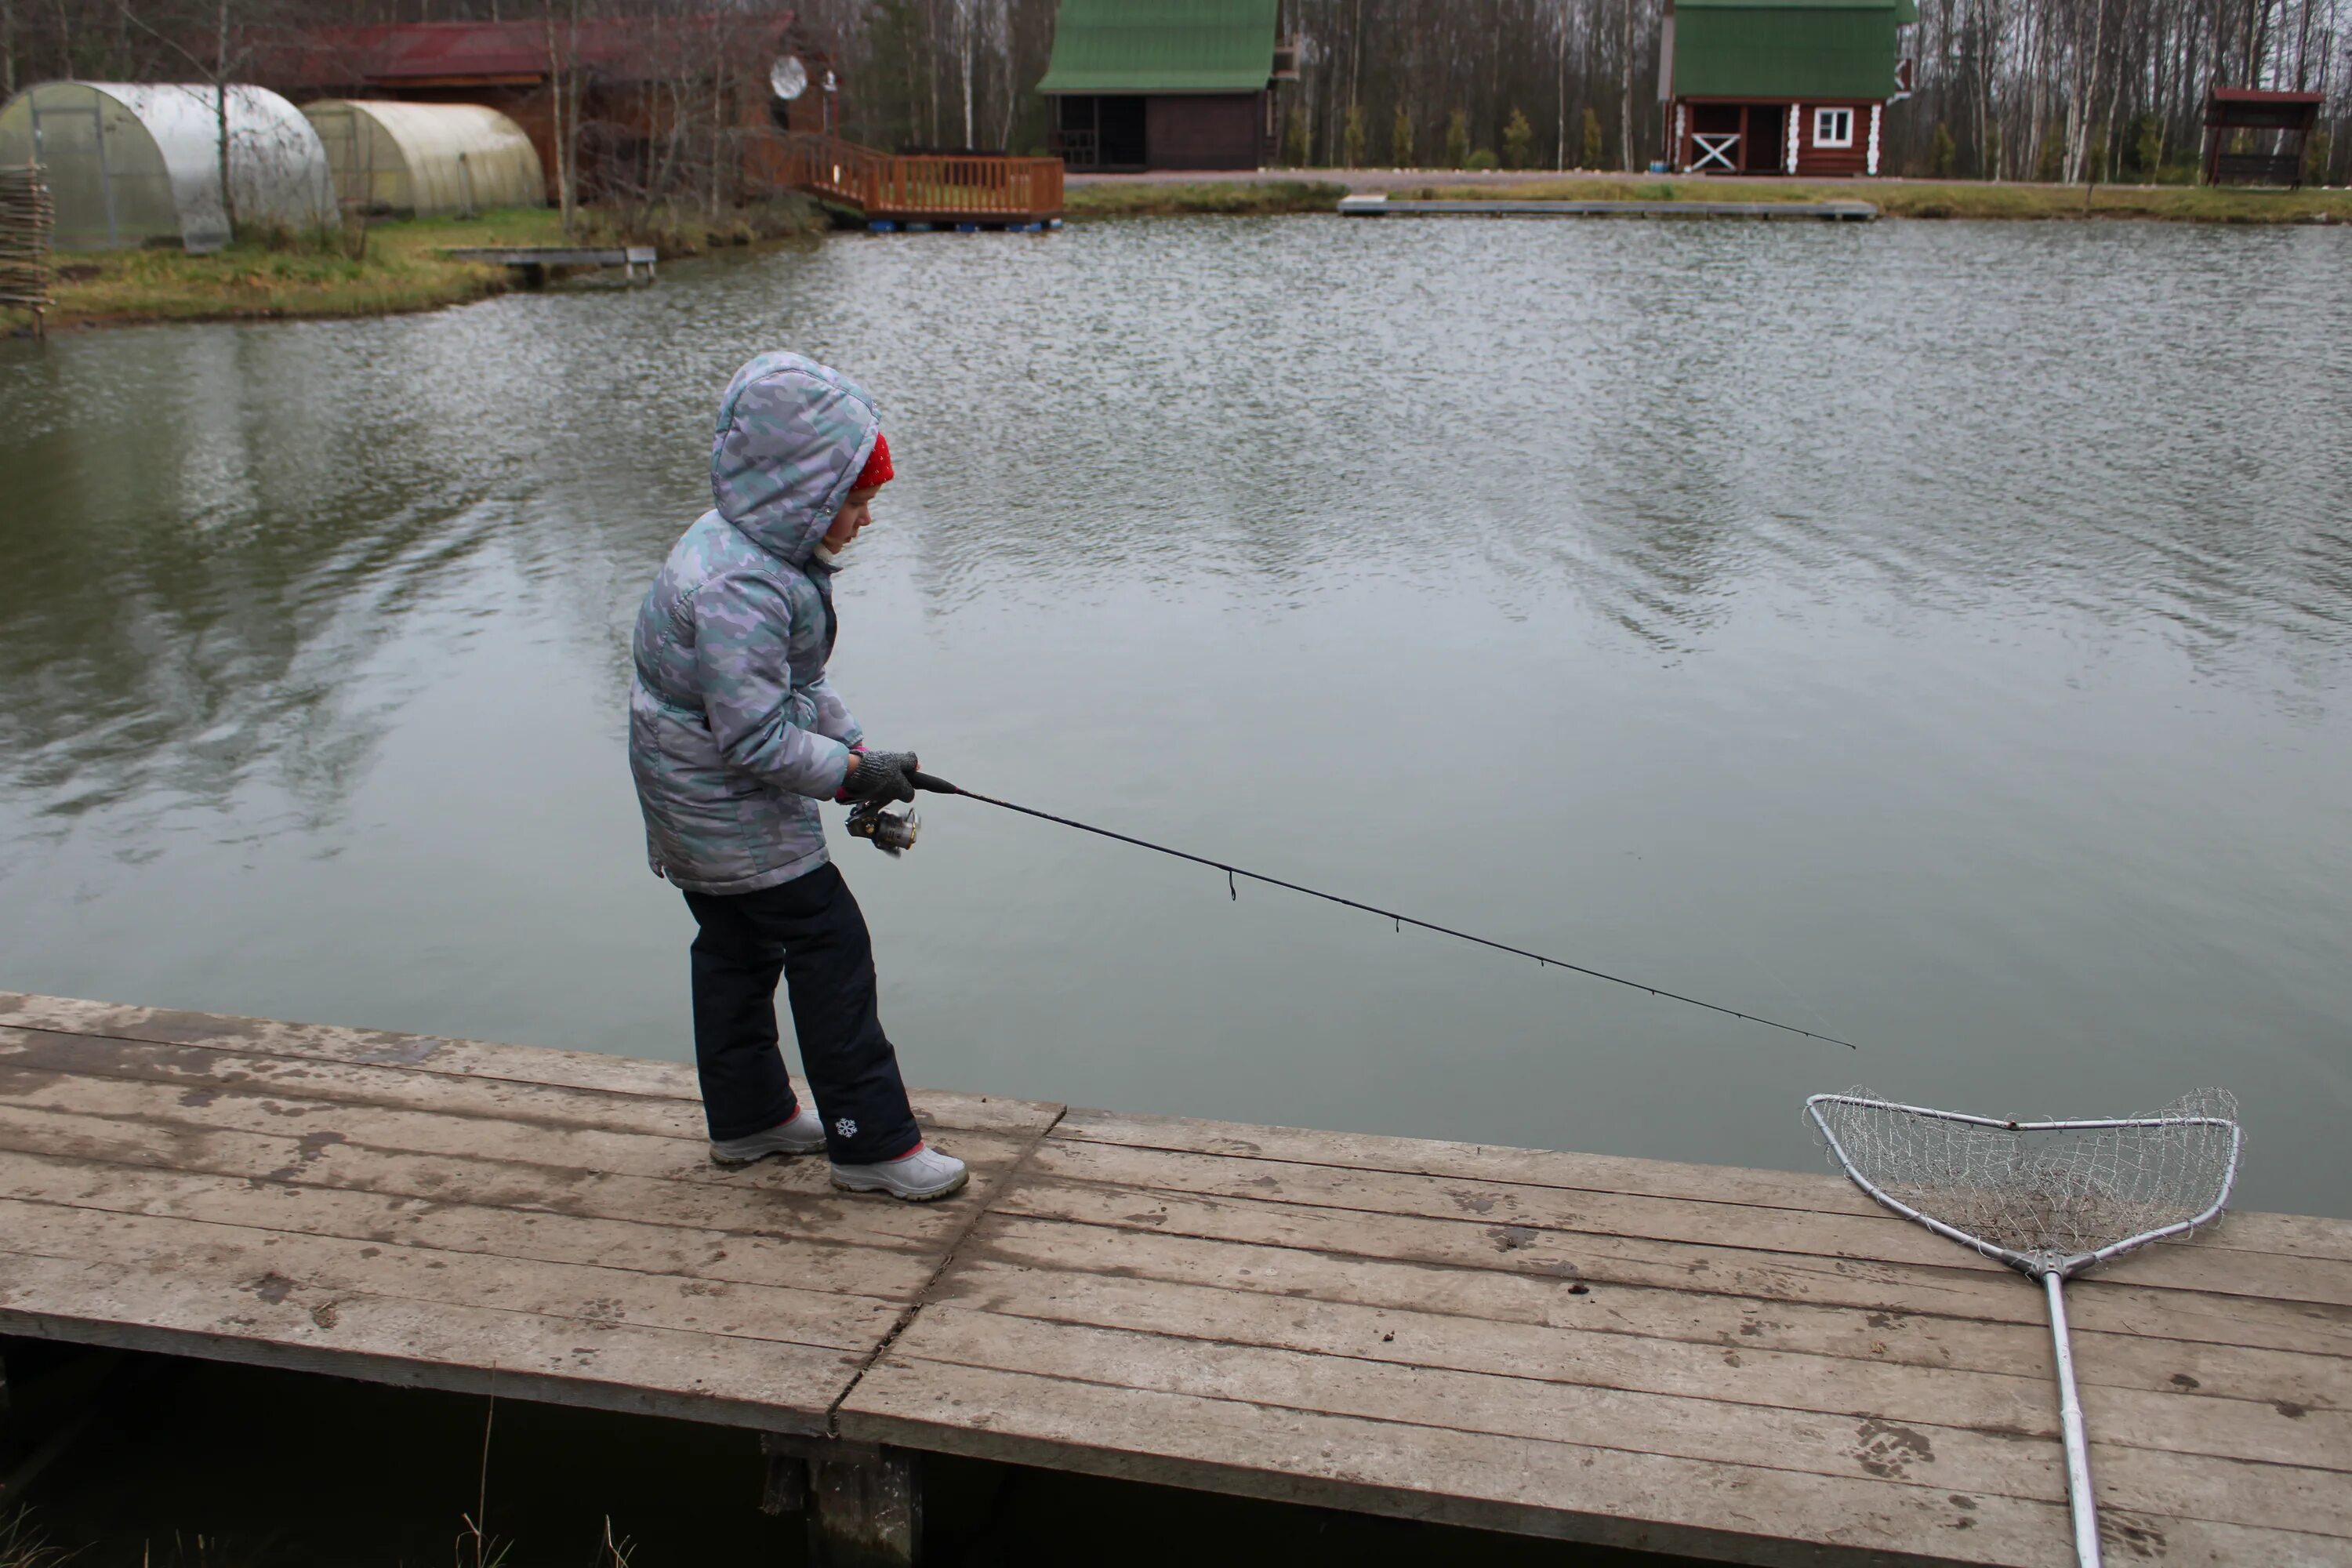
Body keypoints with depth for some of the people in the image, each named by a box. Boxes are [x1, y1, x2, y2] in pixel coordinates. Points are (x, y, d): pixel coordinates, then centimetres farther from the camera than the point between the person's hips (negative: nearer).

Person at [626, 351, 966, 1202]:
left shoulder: (765, 553, 4)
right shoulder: (737, 587, -30)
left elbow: (798, 684, 12)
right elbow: (755, 735, -30)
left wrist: (854, 747, 3)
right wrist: (850, 772, -20)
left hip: (694, 802, 11)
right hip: (732, 808, -11)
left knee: (736, 945, 20)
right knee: (831, 946, -5)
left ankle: (748, 1115, 35)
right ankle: (872, 1141, 2)